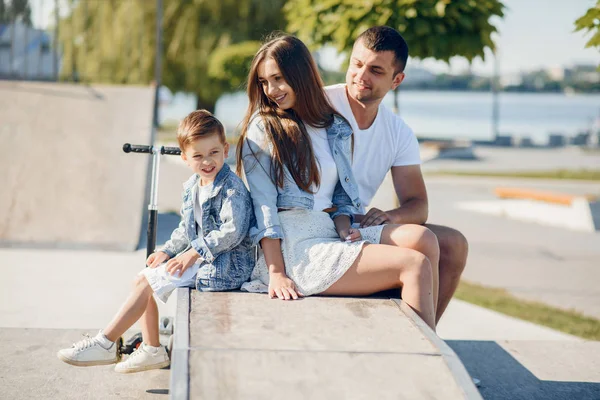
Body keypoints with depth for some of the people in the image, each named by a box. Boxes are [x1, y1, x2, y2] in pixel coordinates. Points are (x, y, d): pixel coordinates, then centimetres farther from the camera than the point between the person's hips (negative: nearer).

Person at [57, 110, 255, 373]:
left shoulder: (232, 187, -18)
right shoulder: (191, 187, 10)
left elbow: (233, 231, -26)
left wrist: (195, 253, -23)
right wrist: (167, 251, 4)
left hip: (225, 264, -10)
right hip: (200, 257, 10)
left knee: (146, 282, -13)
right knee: (143, 279, 7)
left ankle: (106, 344, -4)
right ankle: (152, 349, 12)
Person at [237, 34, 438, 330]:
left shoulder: (336, 128, 18)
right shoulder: (262, 130, 1)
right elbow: (263, 206, -7)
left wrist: (344, 229, -2)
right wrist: (276, 274, -16)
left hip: (330, 236, 6)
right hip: (296, 248, -6)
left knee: (424, 241, -17)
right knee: (414, 265, -19)